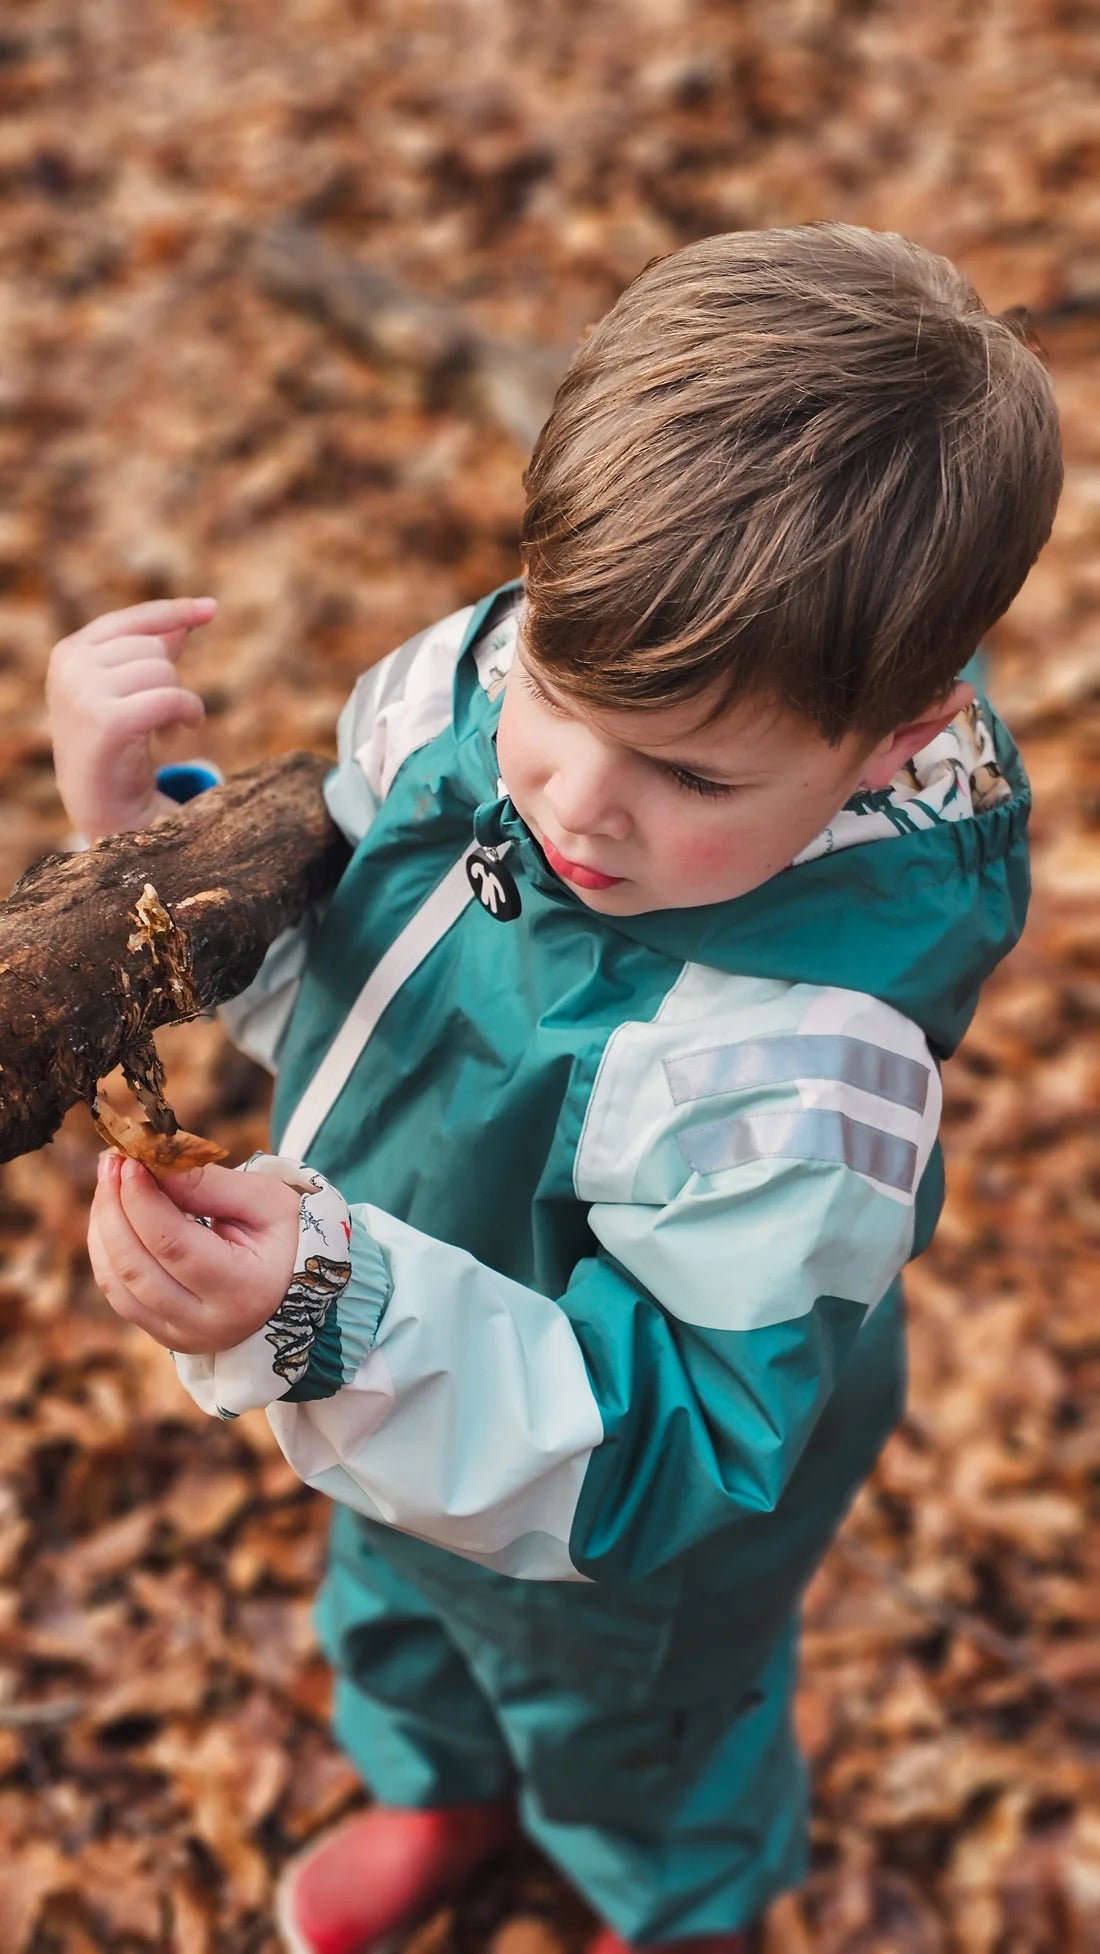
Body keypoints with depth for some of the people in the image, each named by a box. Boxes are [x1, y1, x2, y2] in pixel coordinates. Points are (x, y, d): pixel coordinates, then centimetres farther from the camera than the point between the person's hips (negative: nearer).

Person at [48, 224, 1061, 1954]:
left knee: (629, 1739, 31)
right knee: (397, 1616, 38)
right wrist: (147, 838, -28)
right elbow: (308, 944, -8)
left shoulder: (798, 1053, -45)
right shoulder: (481, 682, -25)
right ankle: (448, 1788, 74)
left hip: (610, 1529, -5)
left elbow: (669, 1439, -39)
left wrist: (338, 1317, -52)